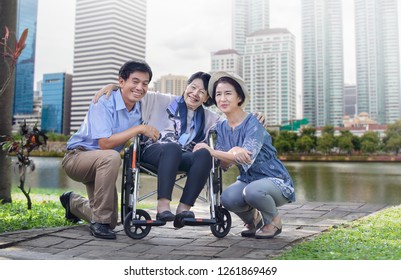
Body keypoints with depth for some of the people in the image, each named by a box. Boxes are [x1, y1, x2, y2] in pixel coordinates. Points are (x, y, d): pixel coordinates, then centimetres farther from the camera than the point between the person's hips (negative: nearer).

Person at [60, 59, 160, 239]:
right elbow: (105, 143, -32)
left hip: (100, 164, 7)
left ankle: (73, 202, 39)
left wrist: (151, 134, -13)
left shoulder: (140, 109, -1)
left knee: (111, 222, 9)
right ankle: (99, 222, -26)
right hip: (77, 157, -7)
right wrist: (139, 129, -31)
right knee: (111, 157, -40)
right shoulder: (103, 103, -22)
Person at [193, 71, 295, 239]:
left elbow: (247, 159, -30)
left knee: (252, 191, -36)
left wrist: (211, 151, -35)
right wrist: (233, 152, -33)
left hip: (274, 180, -4)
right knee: (227, 198, -26)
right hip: (248, 180, 5)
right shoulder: (221, 128, 0)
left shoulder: (253, 124, -17)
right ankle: (252, 219, 9)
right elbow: (223, 164, -10)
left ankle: (274, 221, -3)